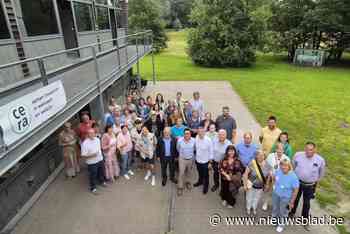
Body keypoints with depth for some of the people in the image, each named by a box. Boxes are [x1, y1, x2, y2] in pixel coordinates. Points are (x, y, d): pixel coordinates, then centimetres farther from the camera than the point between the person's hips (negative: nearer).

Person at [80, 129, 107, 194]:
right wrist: (91, 155, -34)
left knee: (101, 172, 25)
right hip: (92, 162, -6)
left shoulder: (97, 139, -4)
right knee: (93, 175, 9)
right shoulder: (85, 143, -24)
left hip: (100, 160, 6)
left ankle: (102, 181, 51)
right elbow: (83, 155, -22)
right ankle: (93, 188, 30)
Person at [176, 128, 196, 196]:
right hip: (182, 159, -2)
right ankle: (180, 187, 18)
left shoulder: (193, 141, -20)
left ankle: (187, 182, 47)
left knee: (189, 172, 22)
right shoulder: (179, 140, -21)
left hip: (191, 159, 2)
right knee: (181, 173, 3)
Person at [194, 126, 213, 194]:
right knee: (200, 173, 27)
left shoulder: (208, 140, -24)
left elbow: (211, 152, -14)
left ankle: (206, 186, 41)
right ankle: (200, 181, 54)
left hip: (205, 161, -3)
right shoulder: (196, 138, -14)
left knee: (206, 175, 16)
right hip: (197, 160, 4)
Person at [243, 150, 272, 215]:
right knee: (249, 197, 18)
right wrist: (245, 185, -20)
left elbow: (269, 175, 0)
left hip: (260, 186, 3)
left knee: (257, 198, 24)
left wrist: (267, 184, 3)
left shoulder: (267, 164, -15)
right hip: (251, 184, -3)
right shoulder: (252, 164, -27)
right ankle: (248, 208, 47)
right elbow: (245, 174, -21)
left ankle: (254, 208, 52)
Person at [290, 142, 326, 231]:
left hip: (310, 186, 0)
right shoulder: (298, 155, -19)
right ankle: (291, 213, 45)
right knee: (295, 199, 20)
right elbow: (293, 166, 2)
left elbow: (321, 172, 2)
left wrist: (317, 181, 10)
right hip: (297, 182, 0)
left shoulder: (320, 160, -19)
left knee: (306, 203, 17)